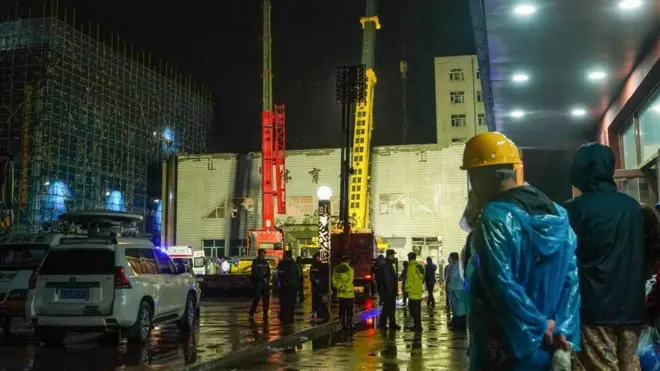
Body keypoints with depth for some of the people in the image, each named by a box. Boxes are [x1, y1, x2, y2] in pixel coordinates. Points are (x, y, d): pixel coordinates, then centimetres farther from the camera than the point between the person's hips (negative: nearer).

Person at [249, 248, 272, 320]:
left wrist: (268, 279, -6)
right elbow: (255, 272, -10)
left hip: (266, 283, 5)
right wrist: (263, 279, -14)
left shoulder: (265, 262, 16)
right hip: (258, 282, -5)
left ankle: (265, 314, 8)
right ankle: (251, 313, 5)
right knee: (257, 298, -8)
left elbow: (269, 271, 13)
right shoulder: (255, 262, -2)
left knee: (266, 298, 2)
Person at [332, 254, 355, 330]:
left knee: (342, 310, 10)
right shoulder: (350, 269, -10)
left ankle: (342, 325, 12)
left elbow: (334, 281, 4)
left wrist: (339, 287, 3)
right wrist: (344, 287, -7)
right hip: (349, 293, -5)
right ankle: (349, 325, 3)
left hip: (340, 293, 5)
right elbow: (349, 281, -14)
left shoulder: (336, 269, 5)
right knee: (349, 310, 2)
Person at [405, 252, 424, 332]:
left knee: (413, 309, -4)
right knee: (417, 309, 14)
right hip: (419, 291, 9)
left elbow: (409, 279, -17)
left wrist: (407, 289, -13)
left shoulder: (411, 266, -13)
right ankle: (418, 325, 19)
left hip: (413, 292, -9)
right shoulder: (420, 266, 14)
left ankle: (417, 326, -5)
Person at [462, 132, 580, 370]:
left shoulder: (495, 218, -17)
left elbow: (503, 285, -23)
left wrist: (537, 326, -11)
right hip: (546, 347, 7)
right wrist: (562, 327, -2)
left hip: (504, 350, -7)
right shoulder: (558, 214, 7)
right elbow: (573, 276, 3)